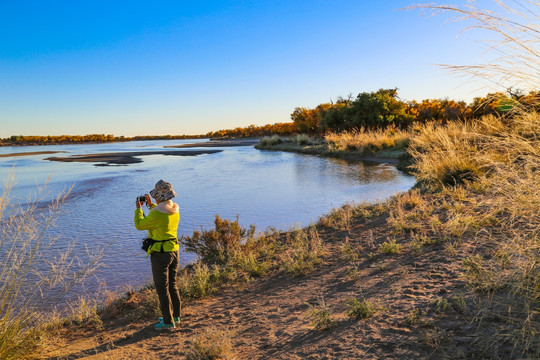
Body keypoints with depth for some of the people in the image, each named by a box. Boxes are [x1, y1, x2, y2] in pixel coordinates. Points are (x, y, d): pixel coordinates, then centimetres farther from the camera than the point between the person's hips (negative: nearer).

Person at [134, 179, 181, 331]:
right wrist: (150, 204, 20)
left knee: (162, 288, 4)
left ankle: (168, 322, 12)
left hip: (161, 254, -8)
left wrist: (138, 209, 5)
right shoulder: (175, 210, 3)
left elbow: (139, 225, -9)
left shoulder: (157, 213, -22)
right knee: (172, 285, 19)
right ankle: (175, 316, 31)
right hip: (174, 251, 8)